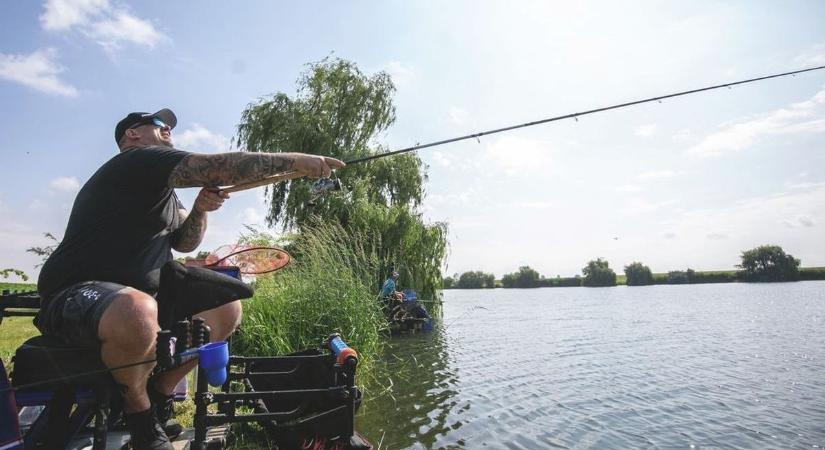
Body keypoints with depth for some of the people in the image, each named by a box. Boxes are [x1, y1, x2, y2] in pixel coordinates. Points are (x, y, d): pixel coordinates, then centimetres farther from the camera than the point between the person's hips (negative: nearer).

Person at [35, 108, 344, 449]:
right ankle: (138, 412, -9)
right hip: (76, 295, -9)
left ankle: (159, 396, 12)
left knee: (227, 309, 0)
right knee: (138, 314, -41)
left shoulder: (159, 186, 18)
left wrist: (200, 209, -5)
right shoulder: (138, 161, -12)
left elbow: (184, 242, 15)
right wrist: (295, 160, -20)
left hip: (141, 292, 10)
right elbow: (220, 166, -22)